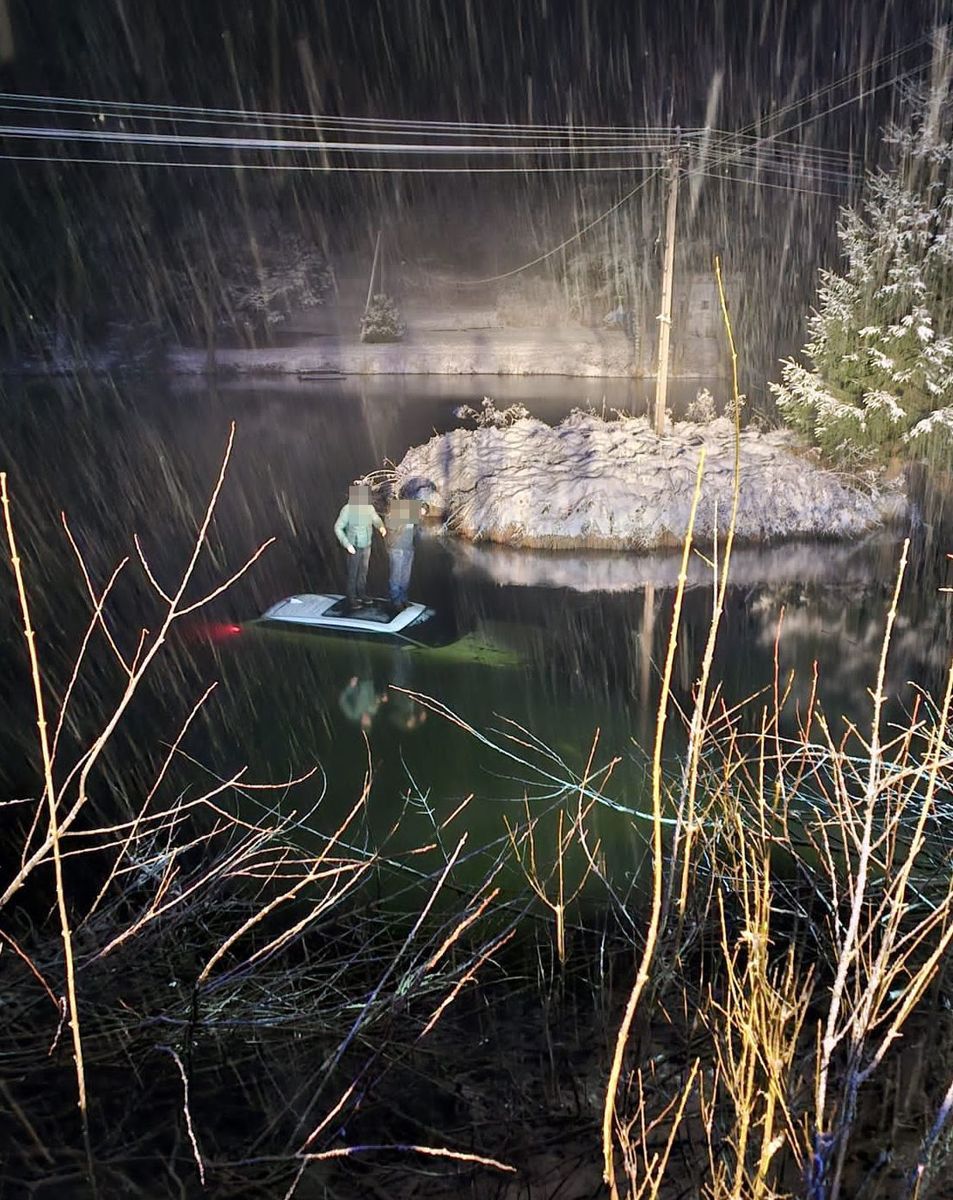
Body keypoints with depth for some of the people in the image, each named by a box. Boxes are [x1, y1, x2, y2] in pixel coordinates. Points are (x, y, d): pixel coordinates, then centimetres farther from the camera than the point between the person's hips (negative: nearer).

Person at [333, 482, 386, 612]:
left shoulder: (369, 507, -6)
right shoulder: (347, 509, -20)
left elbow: (376, 519, 7)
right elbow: (338, 528, -14)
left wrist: (381, 526, -17)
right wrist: (347, 545, -19)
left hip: (366, 546, 5)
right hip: (354, 547, -5)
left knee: (363, 572, 19)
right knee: (352, 574, 3)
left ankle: (362, 595, 35)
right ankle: (352, 599, 14)